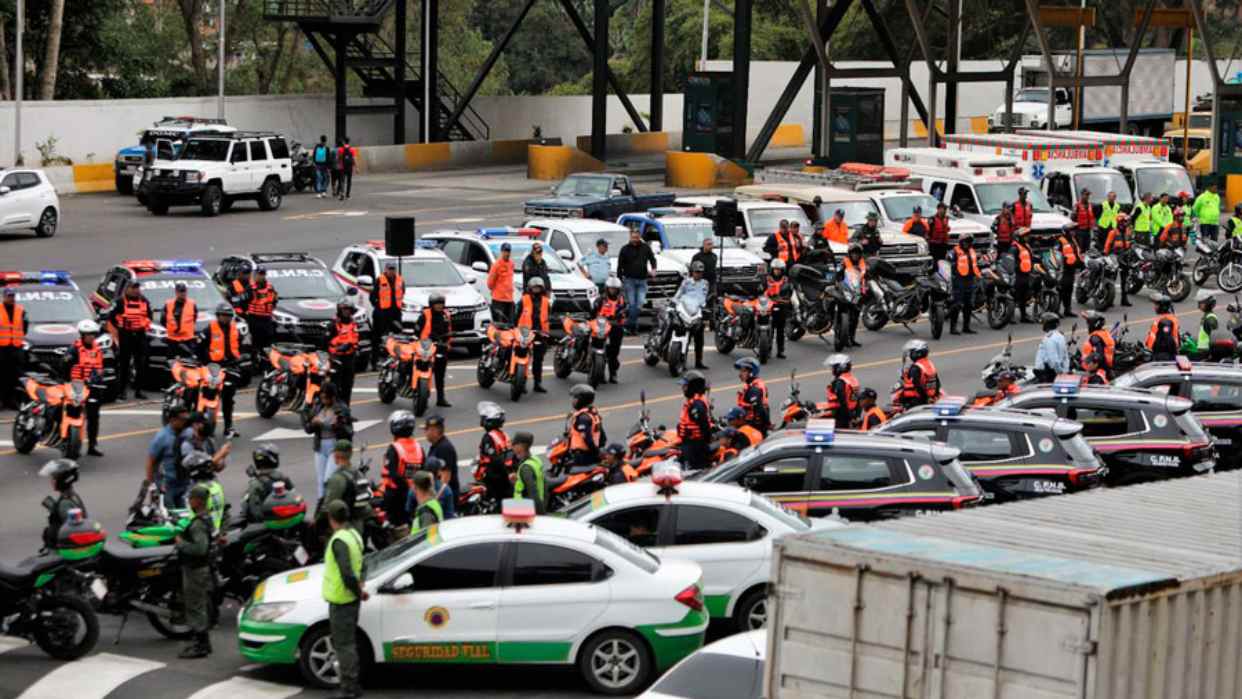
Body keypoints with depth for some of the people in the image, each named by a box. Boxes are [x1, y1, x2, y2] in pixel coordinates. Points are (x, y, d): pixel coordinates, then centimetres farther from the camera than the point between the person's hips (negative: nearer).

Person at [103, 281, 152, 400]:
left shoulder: (144, 301, 9)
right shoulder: (120, 302, -5)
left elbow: (149, 316, 23)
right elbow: (109, 317, -3)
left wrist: (146, 326, 11)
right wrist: (115, 333, -2)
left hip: (140, 335, 4)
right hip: (125, 336, -4)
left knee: (141, 365, 4)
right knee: (123, 365, -2)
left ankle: (138, 391, 11)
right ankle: (120, 391, 2)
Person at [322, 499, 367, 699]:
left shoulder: (339, 541, -22)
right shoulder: (353, 534, 8)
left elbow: (347, 574, -29)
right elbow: (361, 566, 16)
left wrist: (359, 591, -15)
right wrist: (359, 588, 8)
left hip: (341, 600, -9)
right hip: (350, 599, 9)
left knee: (343, 644, -1)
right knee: (348, 642, 19)